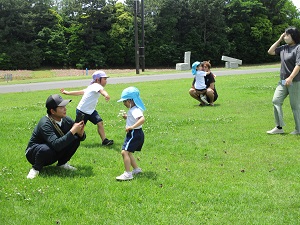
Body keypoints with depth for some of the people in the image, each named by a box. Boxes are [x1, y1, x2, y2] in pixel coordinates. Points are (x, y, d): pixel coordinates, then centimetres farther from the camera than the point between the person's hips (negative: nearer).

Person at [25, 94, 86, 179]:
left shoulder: (66, 120, -11)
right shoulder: (45, 124, -30)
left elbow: (81, 137, -1)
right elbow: (56, 145, -44)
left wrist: (81, 133, -26)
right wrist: (73, 131, -40)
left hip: (53, 155, 6)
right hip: (34, 152, -6)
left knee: (76, 139, -12)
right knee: (46, 149, -40)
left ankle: (62, 163, 5)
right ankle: (36, 168, -10)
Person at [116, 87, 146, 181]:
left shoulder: (135, 110, -21)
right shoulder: (132, 109, 12)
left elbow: (142, 119, -38)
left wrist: (132, 127, -43)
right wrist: (127, 117, 12)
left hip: (134, 134, -11)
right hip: (133, 134, 11)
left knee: (124, 152, -15)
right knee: (128, 152, 21)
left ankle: (128, 174, -15)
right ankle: (136, 169, 31)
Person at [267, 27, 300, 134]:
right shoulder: (284, 48, 11)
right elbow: (270, 52, 16)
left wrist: (290, 78, -27)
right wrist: (279, 40, 9)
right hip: (283, 81, 8)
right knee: (276, 101, 1)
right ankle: (279, 127, 5)